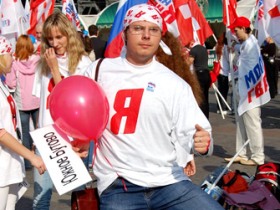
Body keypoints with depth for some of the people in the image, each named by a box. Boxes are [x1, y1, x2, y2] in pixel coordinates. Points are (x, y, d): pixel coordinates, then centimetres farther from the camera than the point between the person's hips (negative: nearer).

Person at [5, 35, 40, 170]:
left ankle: (27, 162, 12)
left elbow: (11, 84, -8)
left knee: (25, 133, 8)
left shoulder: (15, 64, -12)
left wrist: (7, 73, 8)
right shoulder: (38, 61, -8)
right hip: (37, 102, 2)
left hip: (22, 104, -2)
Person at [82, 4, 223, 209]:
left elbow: (190, 132, 0)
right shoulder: (100, 70, 7)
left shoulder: (174, 83, 4)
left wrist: (202, 142, -22)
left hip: (168, 180, 1)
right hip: (118, 185, 0)